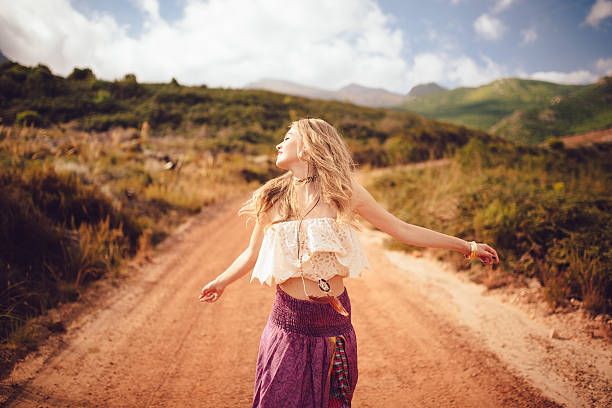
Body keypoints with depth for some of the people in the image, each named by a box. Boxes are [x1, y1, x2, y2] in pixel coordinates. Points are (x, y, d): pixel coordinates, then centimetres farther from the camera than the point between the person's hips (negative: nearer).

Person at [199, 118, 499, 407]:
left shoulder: (343, 191, -3)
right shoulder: (272, 198, 2)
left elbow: (403, 230, 2)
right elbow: (254, 253, 16)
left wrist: (467, 246, 5)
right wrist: (221, 282, 28)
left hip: (333, 321, -1)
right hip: (288, 322, 1)